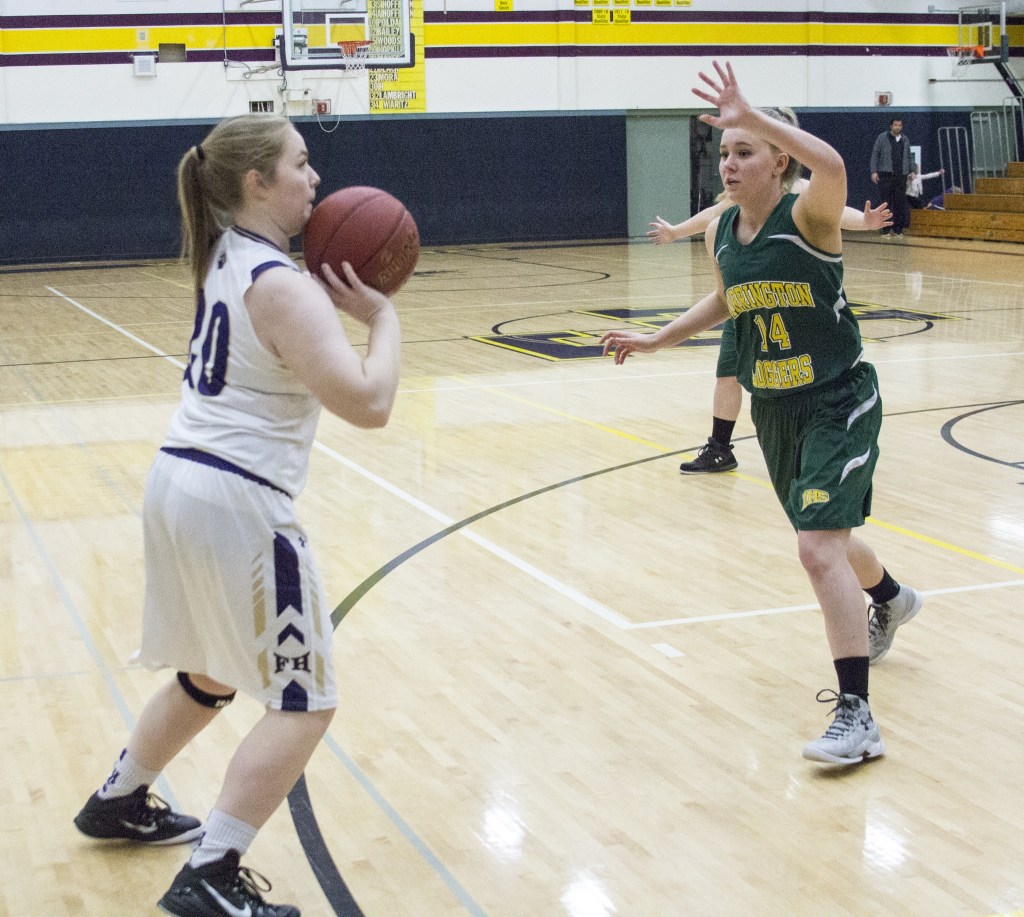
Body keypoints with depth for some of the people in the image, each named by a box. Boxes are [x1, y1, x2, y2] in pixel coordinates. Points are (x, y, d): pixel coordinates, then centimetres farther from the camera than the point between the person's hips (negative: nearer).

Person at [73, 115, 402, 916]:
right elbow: (369, 403, -24)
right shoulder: (281, 285, -17)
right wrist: (383, 316, -9)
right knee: (304, 703, 0)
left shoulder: (226, 255, 10)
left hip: (181, 485, 10)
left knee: (208, 676, 28)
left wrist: (338, 293, 11)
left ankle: (120, 803, 44)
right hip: (238, 503, -9)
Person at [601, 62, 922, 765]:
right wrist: (656, 341, 17)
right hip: (774, 410, 8)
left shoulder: (807, 219, -20)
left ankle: (857, 715, -12)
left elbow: (831, 166, -45)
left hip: (839, 403, -7)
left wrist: (751, 115, -47)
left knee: (819, 550, -20)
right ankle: (890, 600, 59)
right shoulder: (721, 234, 0)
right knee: (826, 541, 24)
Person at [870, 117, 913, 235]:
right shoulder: (882, 137, 0)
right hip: (885, 175, -3)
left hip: (901, 175, 3)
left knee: (900, 203, 2)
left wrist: (910, 171, 13)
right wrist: (874, 171, -8)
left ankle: (898, 229, 8)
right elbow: (875, 154, -1)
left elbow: (908, 157, 19)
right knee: (886, 203, -1)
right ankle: (885, 229, 5)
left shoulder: (905, 140, 12)